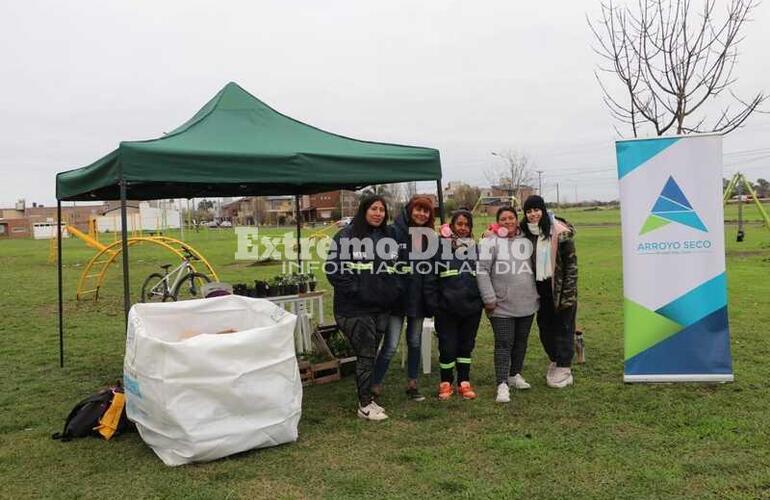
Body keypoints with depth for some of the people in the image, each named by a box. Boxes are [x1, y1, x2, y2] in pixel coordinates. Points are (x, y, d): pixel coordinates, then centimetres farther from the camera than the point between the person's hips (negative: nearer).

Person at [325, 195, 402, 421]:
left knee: (371, 353, 13)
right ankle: (365, 404, 10)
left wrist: (394, 289, 9)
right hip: (356, 308, -6)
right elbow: (333, 267, -13)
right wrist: (354, 289, -15)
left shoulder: (389, 235, 11)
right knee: (366, 355, -1)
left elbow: (397, 265, 22)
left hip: (382, 306, 6)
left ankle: (367, 398, 26)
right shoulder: (346, 235, -9)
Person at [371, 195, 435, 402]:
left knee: (415, 342, 15)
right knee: (391, 345, -6)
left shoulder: (430, 236, 5)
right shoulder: (395, 232, -12)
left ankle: (412, 384, 28)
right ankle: (375, 385, 9)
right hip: (397, 297, -5)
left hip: (418, 297, 5)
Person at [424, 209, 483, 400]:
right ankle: (446, 383, 21)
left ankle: (464, 383, 24)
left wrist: (482, 300, 4)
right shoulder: (441, 246, -2)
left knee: (466, 345, 12)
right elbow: (431, 277, -5)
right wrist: (433, 304, -9)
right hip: (446, 308, -3)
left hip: (471, 307, 3)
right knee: (448, 346, 4)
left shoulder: (475, 247, 9)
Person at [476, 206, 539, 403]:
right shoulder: (490, 242, -7)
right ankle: (502, 384, -2)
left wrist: (537, 294, 14)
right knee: (504, 344, -6)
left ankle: (515, 374, 33)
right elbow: (482, 271, -11)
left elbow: (536, 267, 19)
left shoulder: (527, 241, 10)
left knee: (521, 341, 16)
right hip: (502, 305, -5)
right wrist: (489, 298, -14)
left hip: (527, 304, 5)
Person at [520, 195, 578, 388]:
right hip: (541, 288, 5)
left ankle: (564, 369, 14)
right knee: (545, 326, 14)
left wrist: (568, 292, -15)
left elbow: (571, 262, -11)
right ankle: (554, 360, 31)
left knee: (563, 327, 4)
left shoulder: (560, 232, -12)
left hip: (560, 287, -5)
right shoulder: (526, 233, 3)